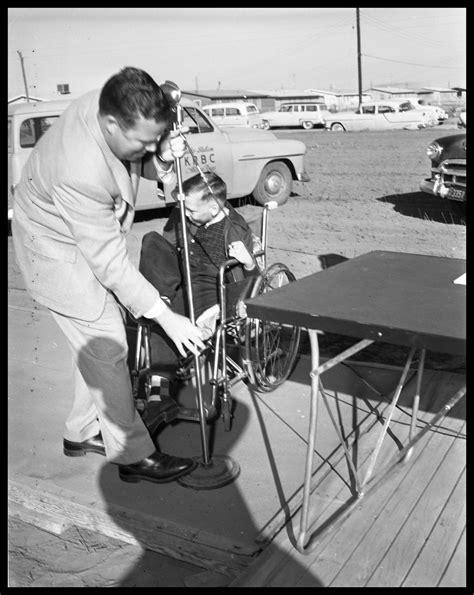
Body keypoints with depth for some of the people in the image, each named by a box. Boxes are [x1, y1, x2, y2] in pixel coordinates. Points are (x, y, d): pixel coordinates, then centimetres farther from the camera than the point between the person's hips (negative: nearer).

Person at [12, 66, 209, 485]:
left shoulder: (109, 106, -17)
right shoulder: (80, 172, -39)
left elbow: (140, 164, 2)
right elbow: (110, 263, -32)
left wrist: (162, 159, -22)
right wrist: (165, 317, -28)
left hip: (92, 237, 9)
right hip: (58, 249, -8)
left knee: (99, 337, 14)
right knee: (106, 345, -6)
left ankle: (82, 432, 31)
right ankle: (133, 455, 8)